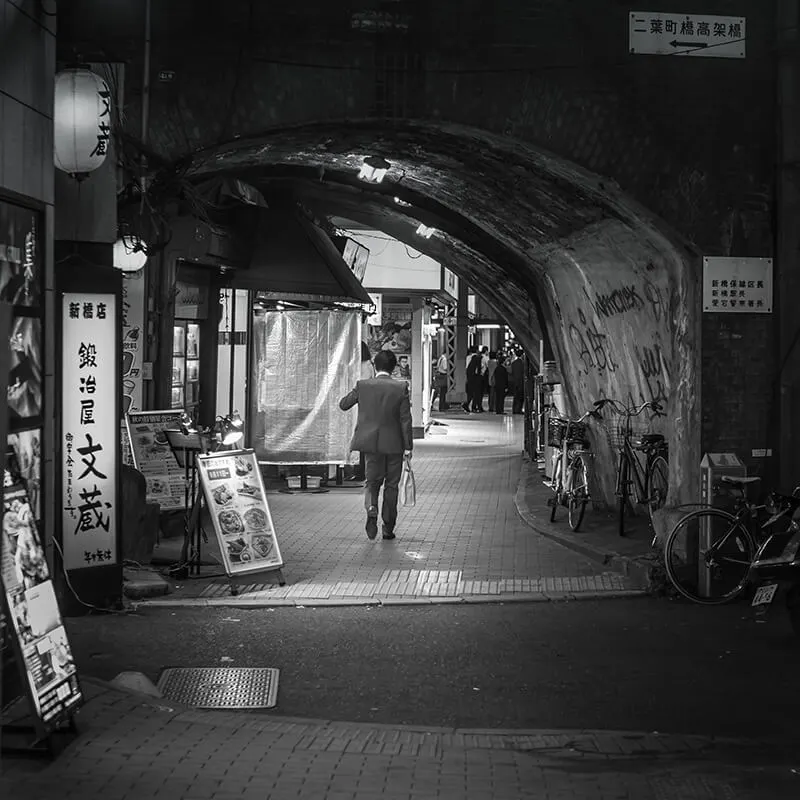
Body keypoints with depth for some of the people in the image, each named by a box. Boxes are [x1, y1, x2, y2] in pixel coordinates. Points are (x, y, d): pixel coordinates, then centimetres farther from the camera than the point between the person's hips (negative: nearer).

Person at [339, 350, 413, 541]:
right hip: (394, 444, -1)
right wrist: (408, 447, -3)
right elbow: (406, 420, -8)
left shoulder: (363, 386, -6)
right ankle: (388, 528, 15)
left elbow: (343, 404, 6)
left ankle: (371, 510, -17)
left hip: (371, 443, 1)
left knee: (372, 482, 12)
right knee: (391, 485, 11)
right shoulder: (401, 388, -9)